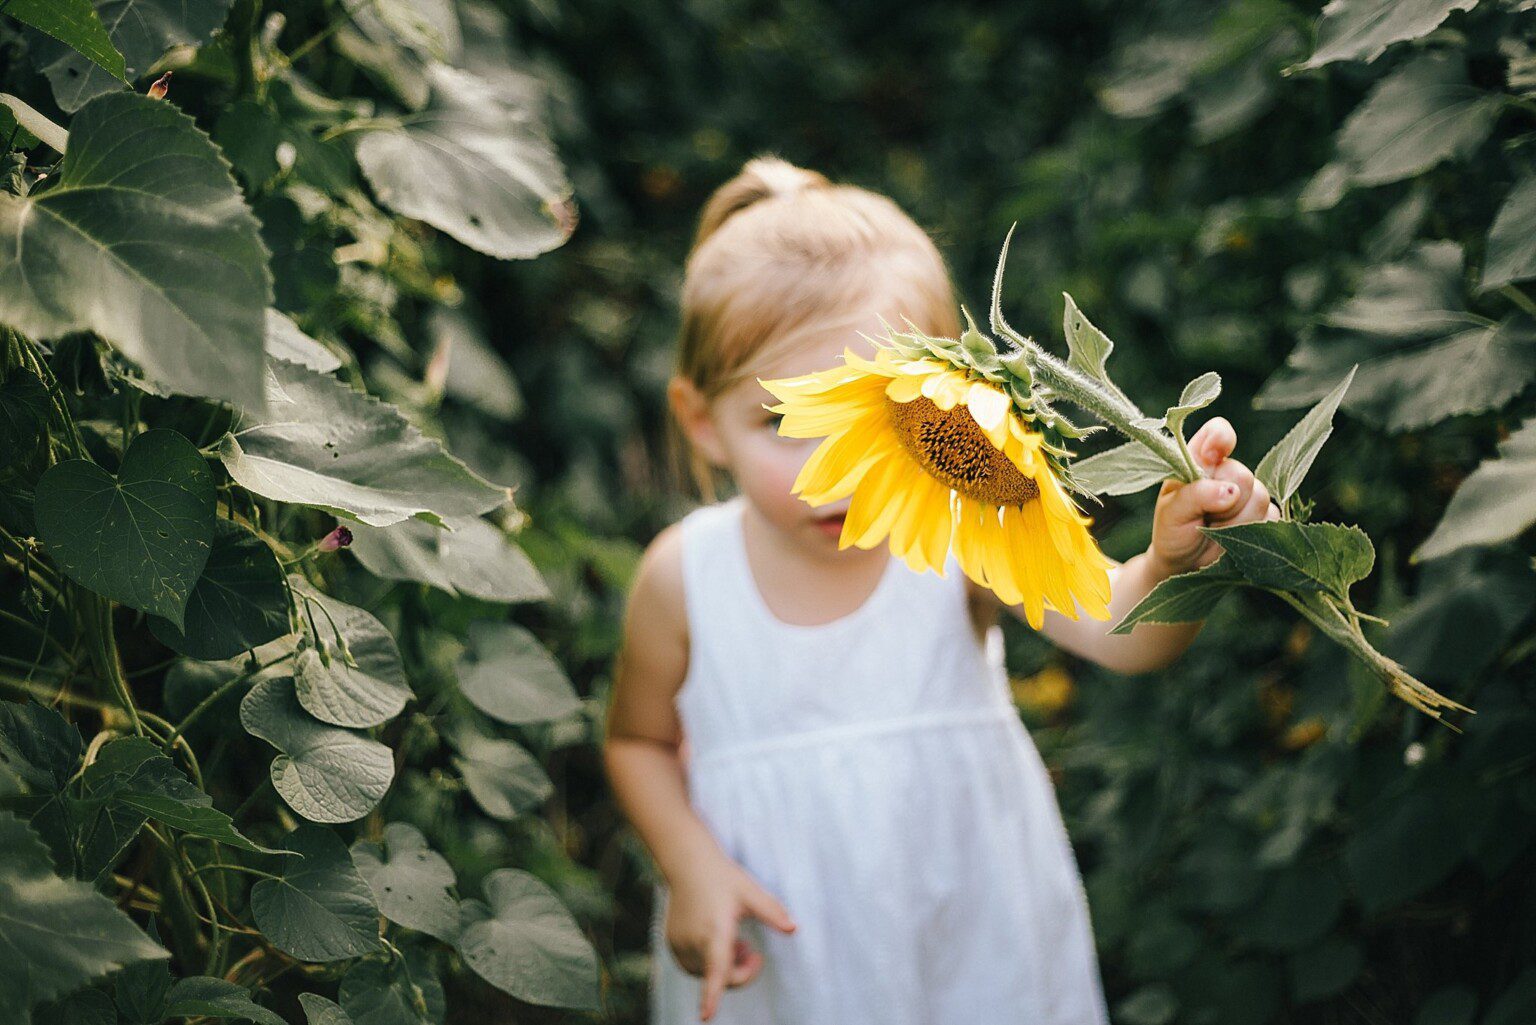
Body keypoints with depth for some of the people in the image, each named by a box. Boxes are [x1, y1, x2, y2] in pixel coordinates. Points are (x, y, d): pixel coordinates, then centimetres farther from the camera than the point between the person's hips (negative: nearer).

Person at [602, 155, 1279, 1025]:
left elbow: (1118, 631, -36)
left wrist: (1175, 560, -57)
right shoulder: (685, 577, -14)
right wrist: (691, 866, -12)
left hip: (975, 931, 0)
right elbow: (640, 739, 3)